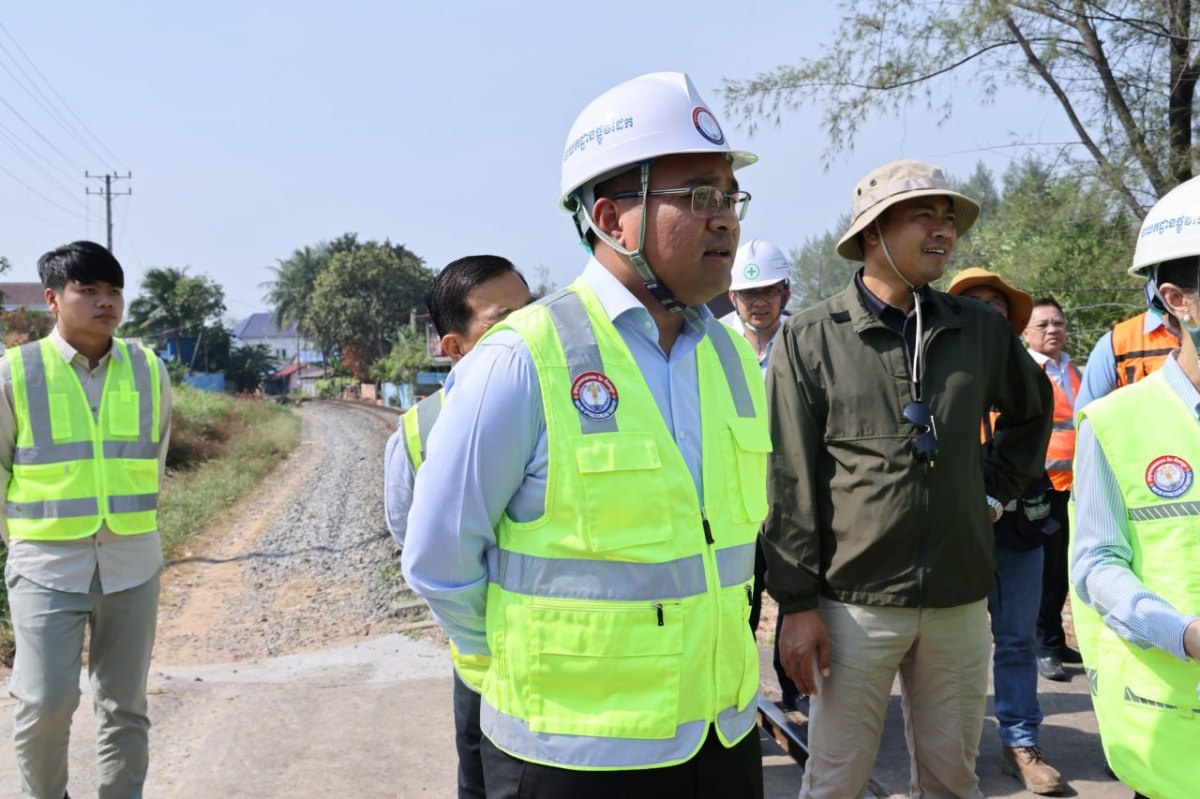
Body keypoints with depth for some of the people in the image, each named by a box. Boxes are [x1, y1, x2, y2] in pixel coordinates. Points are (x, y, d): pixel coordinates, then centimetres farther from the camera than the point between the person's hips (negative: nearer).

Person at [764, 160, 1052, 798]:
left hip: (960, 602, 4)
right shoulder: (809, 338, -5)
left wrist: (995, 488, 14)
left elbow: (1032, 409, 27)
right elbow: (788, 482, -6)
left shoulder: (980, 330, 6)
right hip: (854, 603, -3)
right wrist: (797, 603, -9)